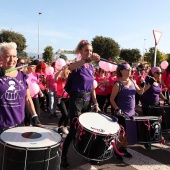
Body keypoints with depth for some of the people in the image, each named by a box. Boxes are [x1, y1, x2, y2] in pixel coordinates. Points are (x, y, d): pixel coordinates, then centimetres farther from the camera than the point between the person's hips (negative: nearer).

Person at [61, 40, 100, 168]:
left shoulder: (91, 67, 8)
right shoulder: (78, 65, -12)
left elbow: (92, 87, 12)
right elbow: (70, 67, -40)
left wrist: (95, 103, 9)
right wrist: (88, 59, -51)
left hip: (87, 100, 6)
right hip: (76, 100, -6)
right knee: (74, 129, -3)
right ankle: (63, 156, 15)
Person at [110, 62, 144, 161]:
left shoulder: (132, 81, 5)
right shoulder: (118, 84, -14)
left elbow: (140, 92, 10)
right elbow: (112, 99, -11)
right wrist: (117, 109, -21)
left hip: (131, 113, 6)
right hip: (122, 114, -6)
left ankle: (123, 148, 36)